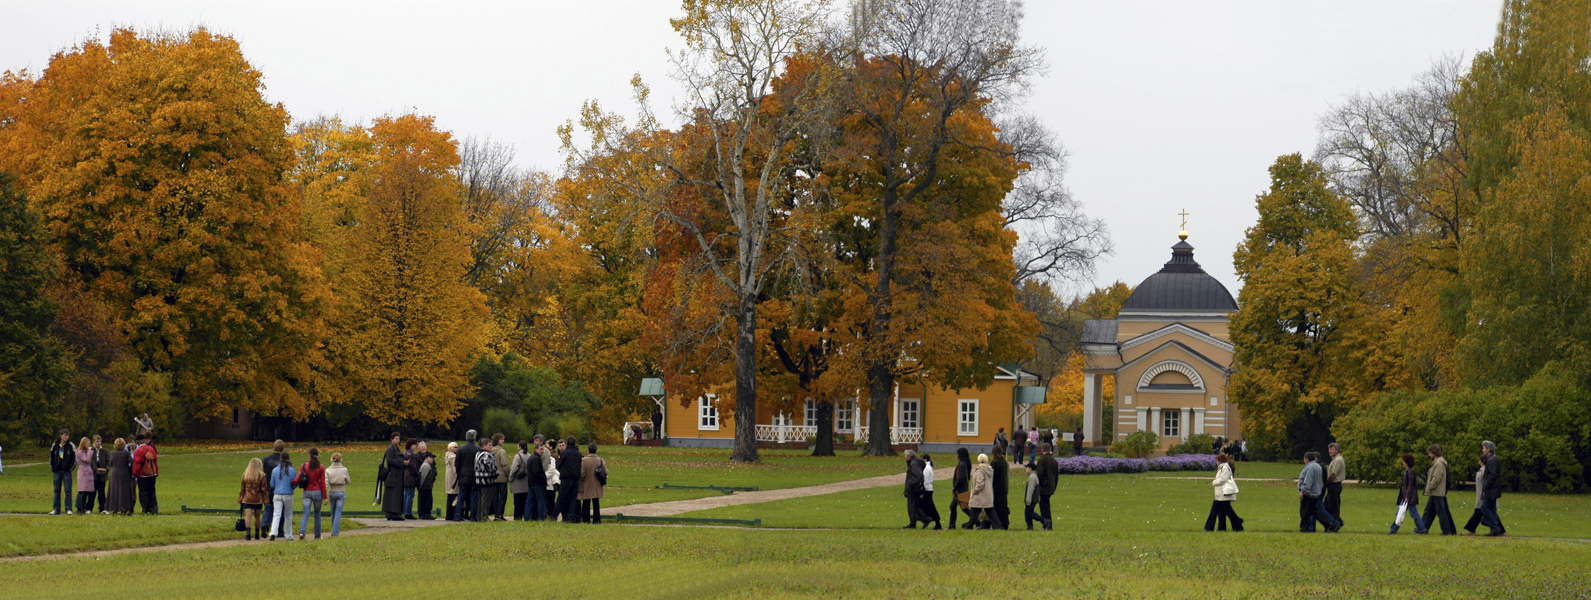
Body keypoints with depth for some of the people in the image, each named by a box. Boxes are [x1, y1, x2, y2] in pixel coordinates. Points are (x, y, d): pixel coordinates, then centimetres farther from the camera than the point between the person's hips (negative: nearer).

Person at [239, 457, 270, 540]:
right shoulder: (261, 476, -4)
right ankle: (257, 534, 19)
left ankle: (248, 531, -29)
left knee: (248, 515, -9)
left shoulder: (245, 475, 5)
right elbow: (264, 489, -2)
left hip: (247, 499, 1)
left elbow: (242, 488, 9)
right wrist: (266, 500, 4)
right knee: (257, 517, 11)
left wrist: (240, 499, 16)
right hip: (257, 499, -1)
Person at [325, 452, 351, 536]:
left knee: (333, 513, 18)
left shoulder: (328, 470, -6)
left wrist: (325, 496, -11)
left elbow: (326, 484, -12)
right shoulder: (344, 470, -7)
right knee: (338, 513, -1)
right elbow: (348, 481, 5)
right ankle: (335, 532, -10)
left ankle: (336, 529, 31)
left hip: (331, 493, 2)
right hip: (341, 493, -2)